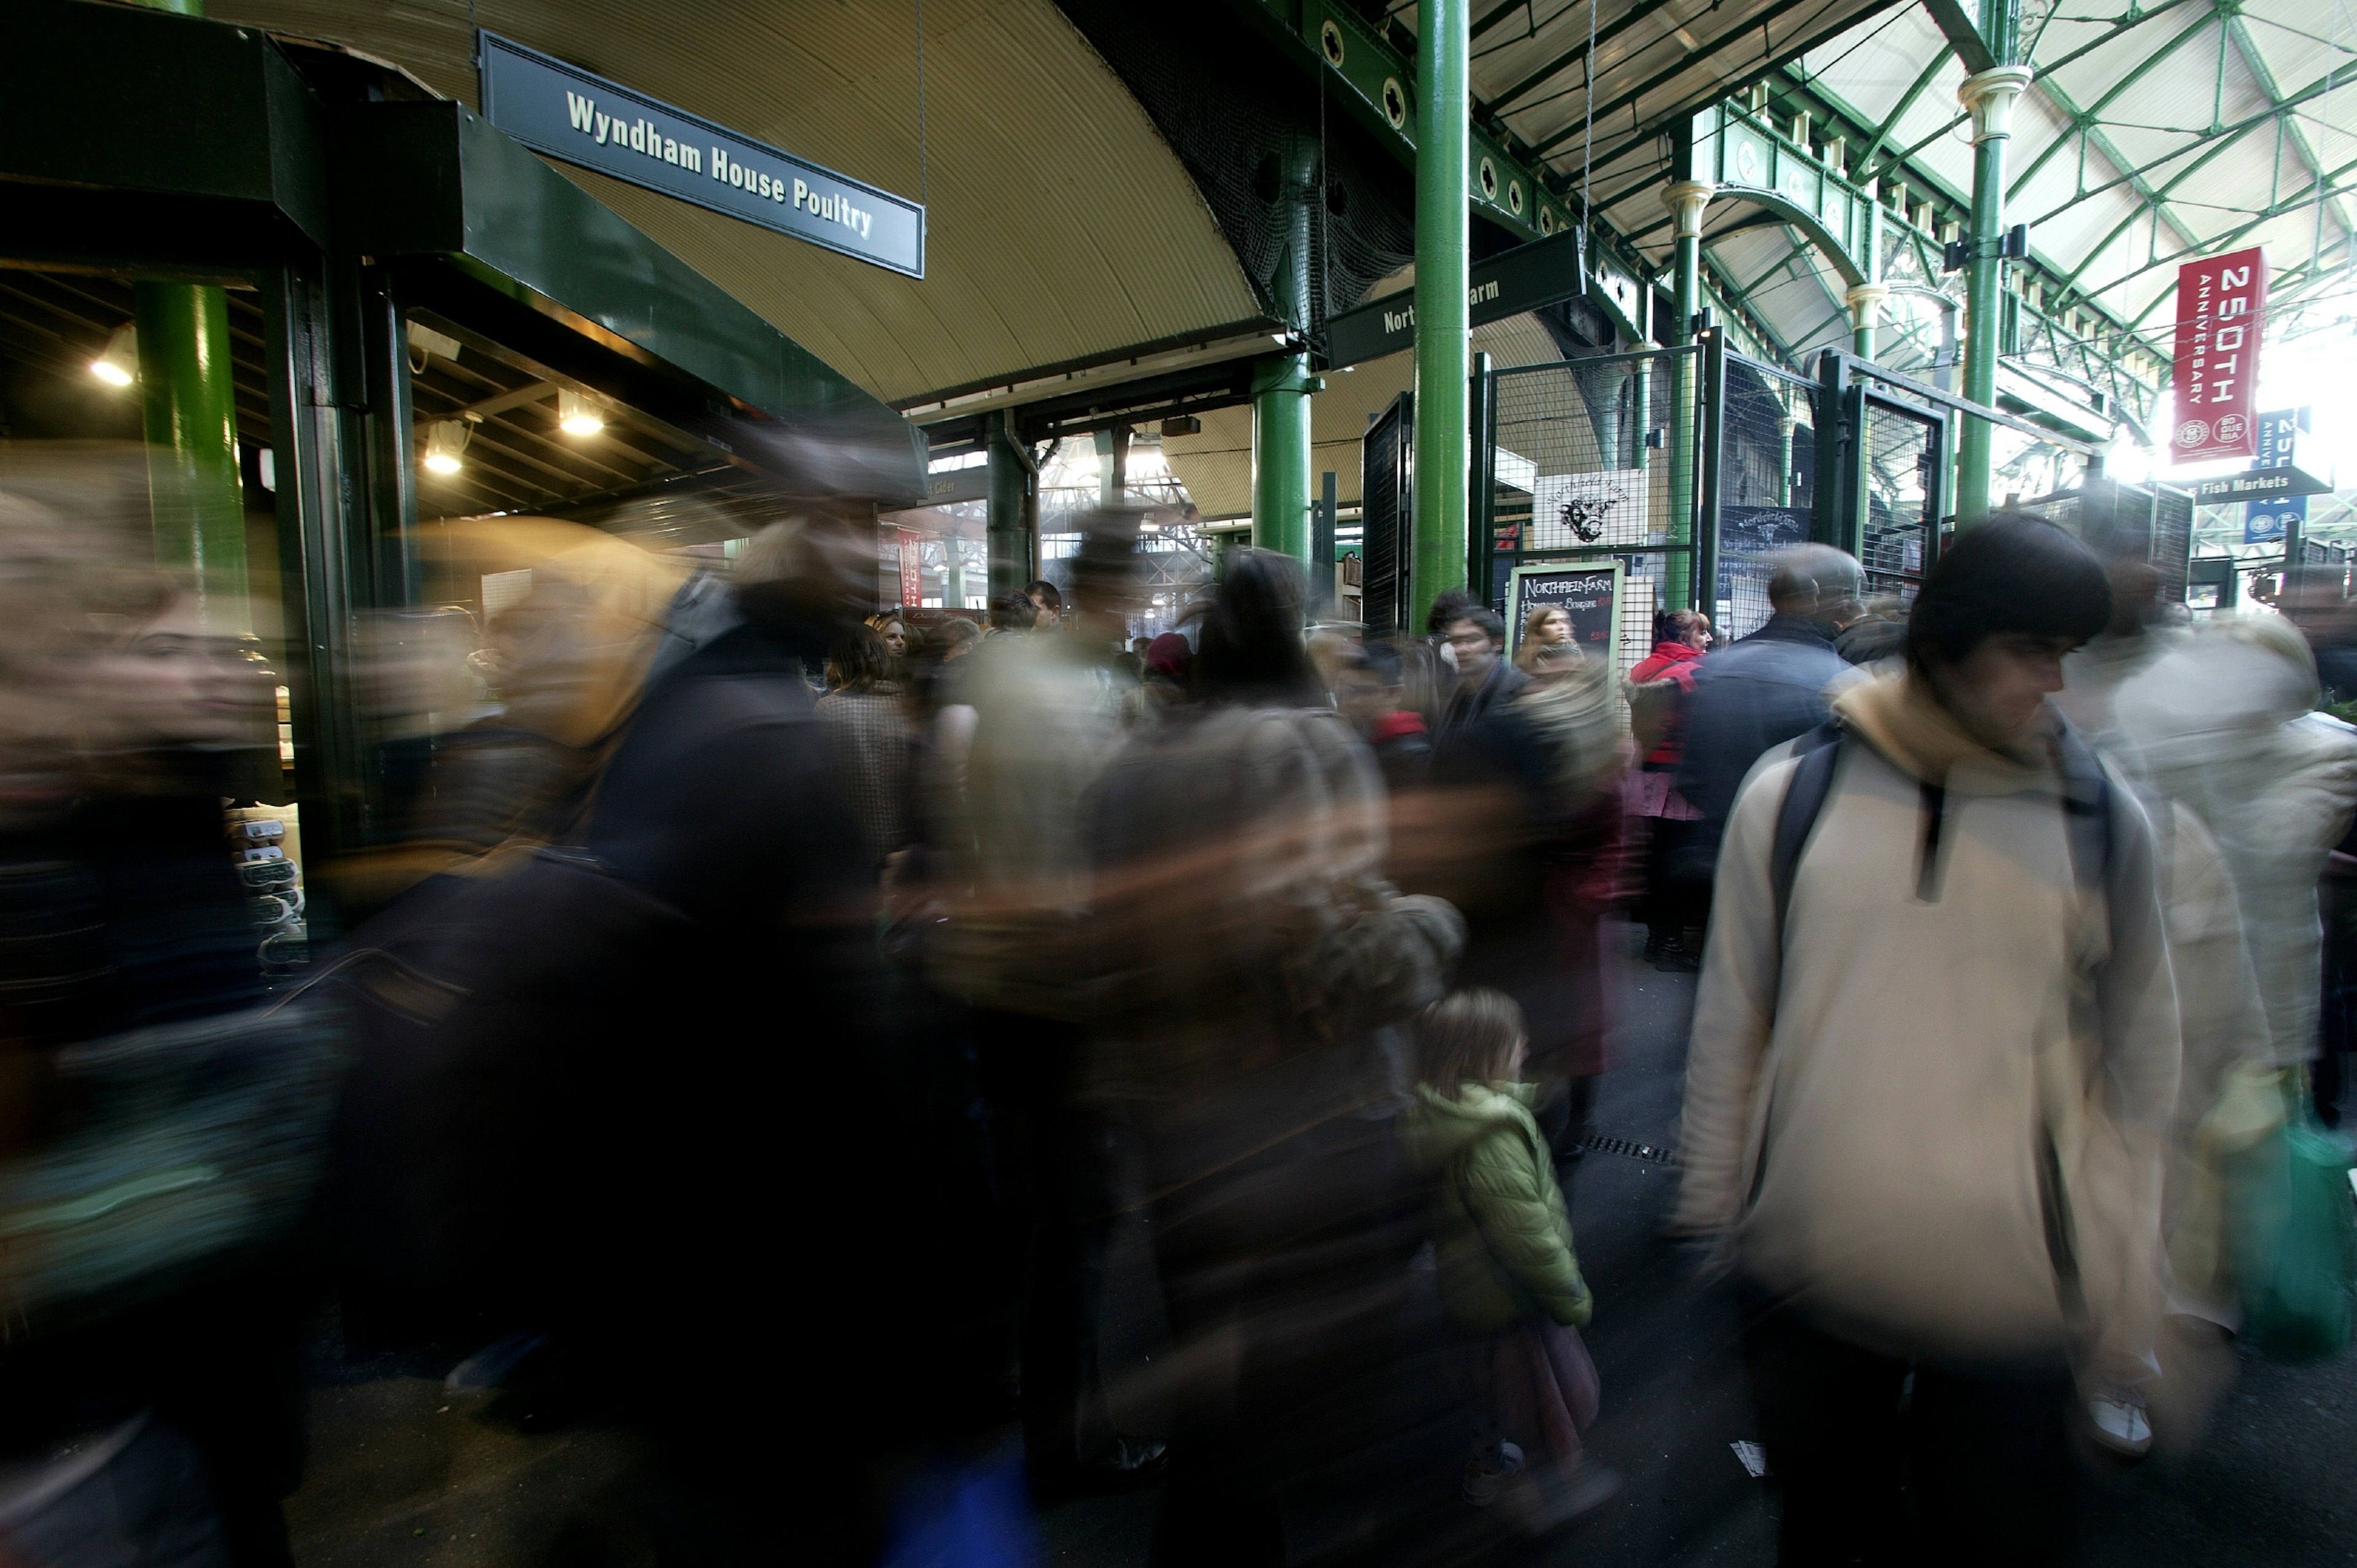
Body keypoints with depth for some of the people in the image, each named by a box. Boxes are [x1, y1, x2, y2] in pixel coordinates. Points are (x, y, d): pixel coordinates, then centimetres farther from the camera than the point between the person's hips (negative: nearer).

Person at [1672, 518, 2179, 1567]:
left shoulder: (2102, 820, -2)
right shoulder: (1791, 795, -5)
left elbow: (2138, 1058, 4)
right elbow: (1729, 1020, 1)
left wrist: (2127, 1292, 4)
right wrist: (1715, 1206, 6)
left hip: (2013, 1290, 0)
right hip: (1809, 1277, 0)